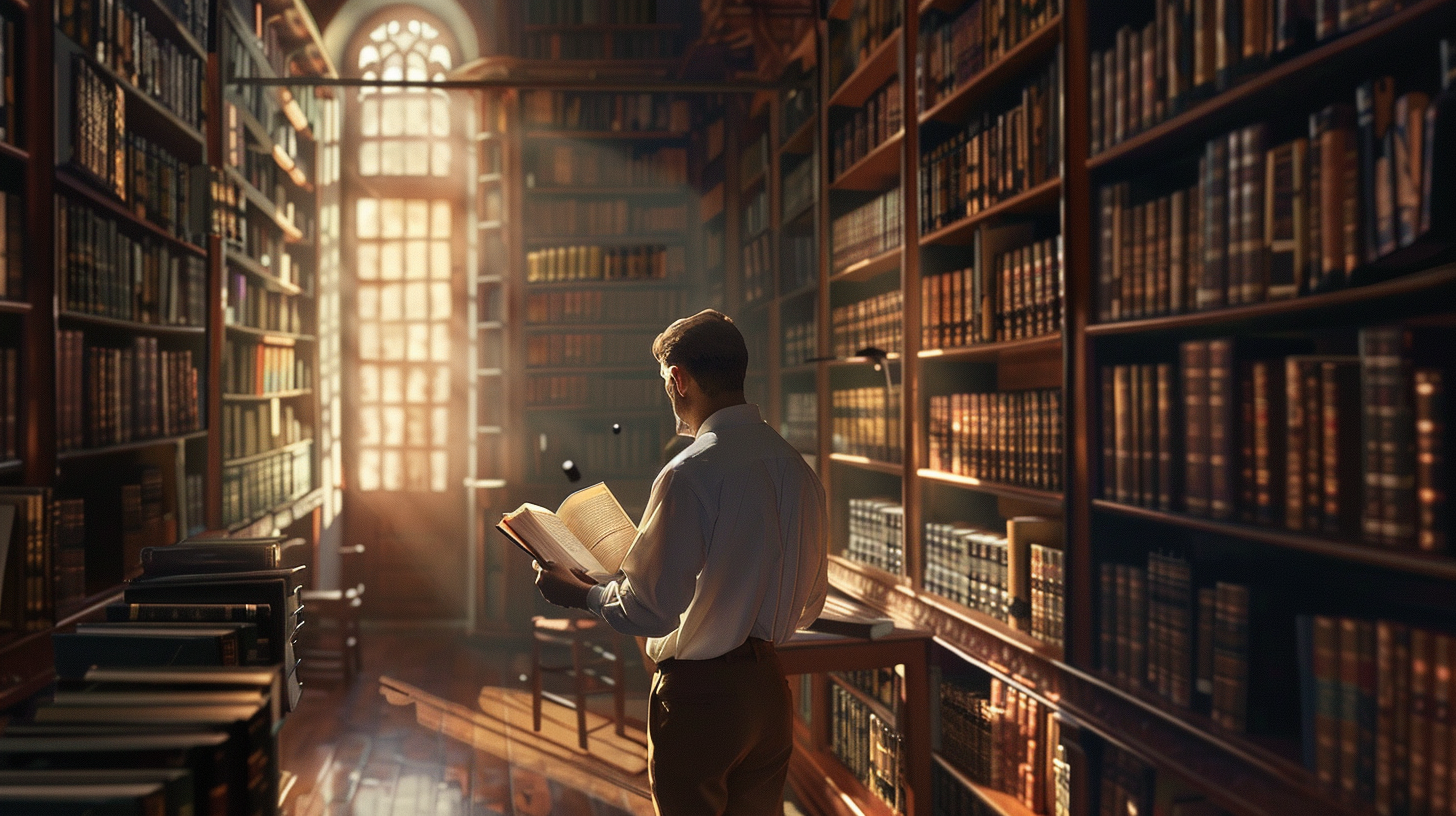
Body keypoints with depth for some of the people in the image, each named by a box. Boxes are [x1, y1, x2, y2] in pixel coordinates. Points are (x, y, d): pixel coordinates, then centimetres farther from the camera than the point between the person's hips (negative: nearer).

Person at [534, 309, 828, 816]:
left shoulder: (690, 473, -19)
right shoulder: (797, 467, 3)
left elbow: (652, 610, -20)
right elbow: (810, 601, 11)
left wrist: (580, 593, -2)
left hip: (699, 696, -7)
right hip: (769, 688, 7)